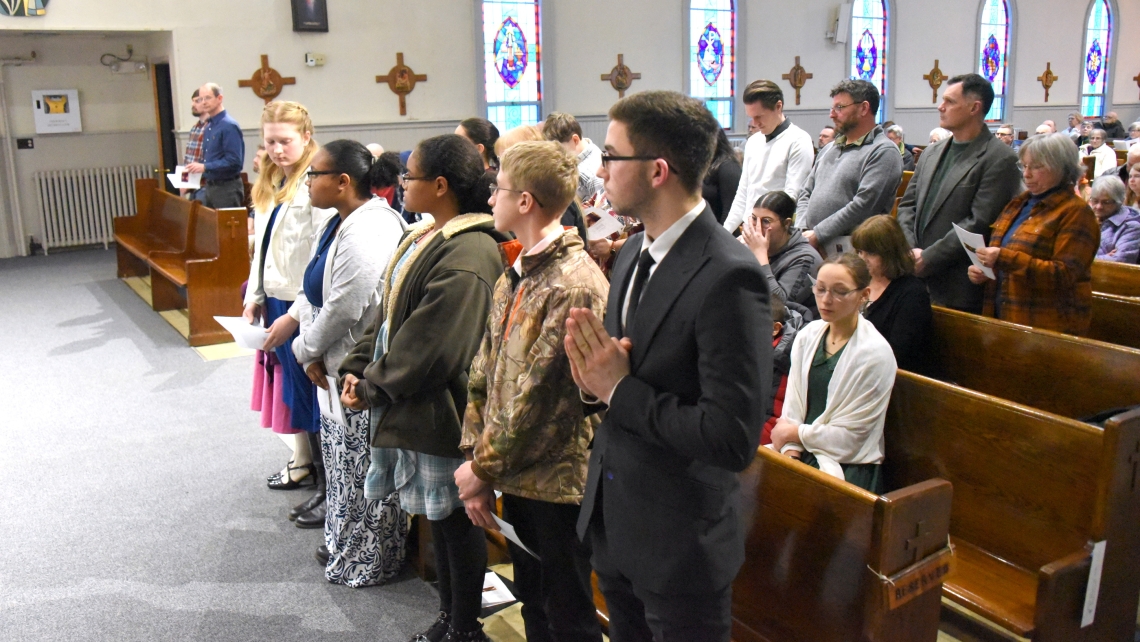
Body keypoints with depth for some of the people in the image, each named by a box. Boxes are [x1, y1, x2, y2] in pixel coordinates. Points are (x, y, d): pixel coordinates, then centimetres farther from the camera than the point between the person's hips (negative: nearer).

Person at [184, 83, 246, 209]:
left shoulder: (229, 126, -15)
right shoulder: (209, 126, 14)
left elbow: (233, 161, -22)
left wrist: (204, 167, -20)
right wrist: (194, 169, 7)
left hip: (227, 188, -9)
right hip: (209, 186, 9)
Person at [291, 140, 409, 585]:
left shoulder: (366, 232, -22)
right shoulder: (340, 224, 11)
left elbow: (343, 309, -24)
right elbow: (315, 293, 13)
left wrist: (307, 348, -8)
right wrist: (312, 353, 0)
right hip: (338, 367, 10)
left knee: (361, 468, 3)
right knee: (342, 461, 21)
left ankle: (365, 562, 20)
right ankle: (343, 544, 38)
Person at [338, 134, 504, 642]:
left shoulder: (468, 255, -21)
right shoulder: (422, 238, 10)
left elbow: (429, 348, -24)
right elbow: (387, 313, 15)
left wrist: (374, 386, -14)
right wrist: (357, 369, 4)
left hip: (439, 410, -9)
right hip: (409, 405, 9)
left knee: (456, 519, 6)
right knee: (438, 515, 19)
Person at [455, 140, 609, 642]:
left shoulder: (574, 284, -21)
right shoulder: (514, 275, 8)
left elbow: (539, 394, -22)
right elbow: (484, 374, 9)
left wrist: (483, 467, -13)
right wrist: (477, 460, 3)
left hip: (558, 482, -8)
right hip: (515, 475, 8)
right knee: (532, 601, 22)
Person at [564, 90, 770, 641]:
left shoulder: (728, 278, -24)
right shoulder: (633, 255, 3)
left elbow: (732, 438, -28)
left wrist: (620, 389, -21)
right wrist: (595, 378, -10)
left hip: (680, 544, -8)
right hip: (614, 523, 8)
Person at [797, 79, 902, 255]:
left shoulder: (883, 152, -6)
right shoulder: (830, 149, 19)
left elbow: (862, 206, -17)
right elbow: (806, 194, 19)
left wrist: (816, 235, -16)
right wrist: (801, 232, 0)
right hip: (810, 243, 6)